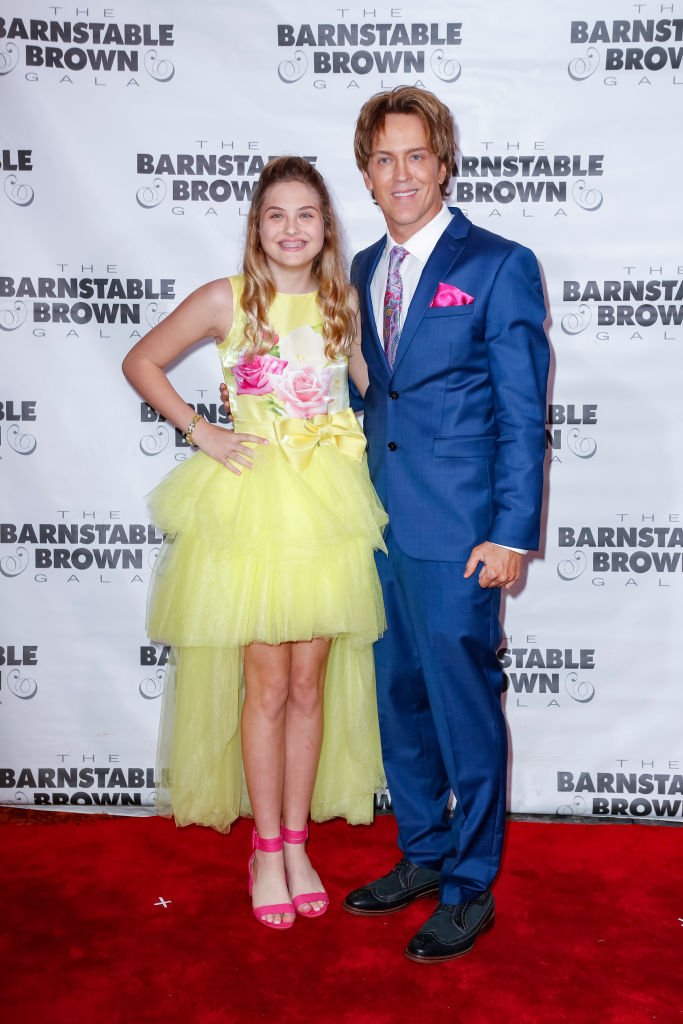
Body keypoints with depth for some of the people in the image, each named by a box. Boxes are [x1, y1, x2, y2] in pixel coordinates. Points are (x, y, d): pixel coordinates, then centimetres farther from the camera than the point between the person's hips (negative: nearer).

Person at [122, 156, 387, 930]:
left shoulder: (342, 301, 7)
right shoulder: (225, 299, -2)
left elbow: (373, 388, 19)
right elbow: (140, 362, 5)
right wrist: (200, 432, -3)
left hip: (327, 500, 3)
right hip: (251, 499, -2)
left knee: (310, 684, 9)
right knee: (266, 685, 3)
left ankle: (296, 842, 24)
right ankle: (266, 850, 19)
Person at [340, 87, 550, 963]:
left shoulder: (499, 266, -5)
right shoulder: (363, 271, 13)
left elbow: (523, 416, -8)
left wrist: (512, 534, -14)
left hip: (457, 536, -6)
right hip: (381, 527, 7)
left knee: (465, 709, 3)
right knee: (399, 701, 16)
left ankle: (471, 889, 21)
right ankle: (422, 856, 34)